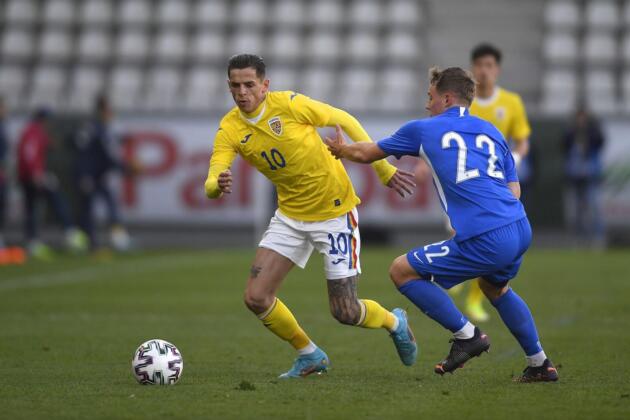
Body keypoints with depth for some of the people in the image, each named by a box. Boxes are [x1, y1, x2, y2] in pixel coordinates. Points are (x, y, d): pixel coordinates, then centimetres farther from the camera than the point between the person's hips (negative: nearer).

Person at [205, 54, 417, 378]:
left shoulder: (289, 104, -20)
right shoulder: (229, 129, -10)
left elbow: (345, 121, -7)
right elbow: (211, 185, -18)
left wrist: (384, 170, -5)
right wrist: (218, 185, -44)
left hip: (335, 212, -4)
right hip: (290, 215, 4)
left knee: (345, 312, -4)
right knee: (256, 298, -7)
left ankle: (394, 322, 30)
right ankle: (310, 356, 16)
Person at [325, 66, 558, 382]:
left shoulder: (423, 130, 9)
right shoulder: (491, 131, 22)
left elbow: (366, 154, 22)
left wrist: (339, 149, 43)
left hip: (486, 241, -7)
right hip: (521, 228, 7)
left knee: (402, 271, 5)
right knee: (495, 286, 36)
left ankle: (466, 335, 6)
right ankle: (540, 364, 35)